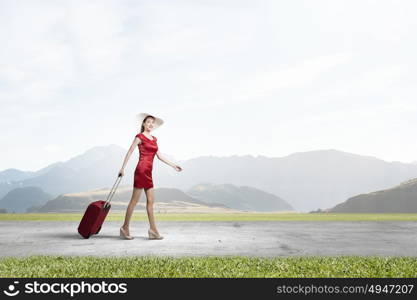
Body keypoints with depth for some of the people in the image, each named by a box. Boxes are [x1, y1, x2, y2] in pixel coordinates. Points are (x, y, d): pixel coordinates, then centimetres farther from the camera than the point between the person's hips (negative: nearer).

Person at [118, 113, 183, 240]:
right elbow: (129, 152, -4)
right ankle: (125, 228, 6)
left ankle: (153, 230, 7)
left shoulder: (154, 139, 19)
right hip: (141, 170, -7)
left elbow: (159, 156, 19)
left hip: (148, 172, 8)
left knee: (150, 201, 5)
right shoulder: (140, 136, -2)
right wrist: (123, 168, -8)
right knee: (134, 200, -3)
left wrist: (173, 165, 17)